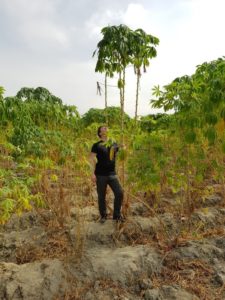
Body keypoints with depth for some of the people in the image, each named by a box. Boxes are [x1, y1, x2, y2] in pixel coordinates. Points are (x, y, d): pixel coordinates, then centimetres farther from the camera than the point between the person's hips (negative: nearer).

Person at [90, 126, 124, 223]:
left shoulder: (114, 144, 11)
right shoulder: (96, 145, -1)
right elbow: (92, 159, -5)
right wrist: (93, 173, -14)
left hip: (112, 174, 3)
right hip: (100, 175, -3)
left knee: (119, 193, -3)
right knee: (101, 196, 7)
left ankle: (117, 215, 13)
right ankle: (103, 215, 25)